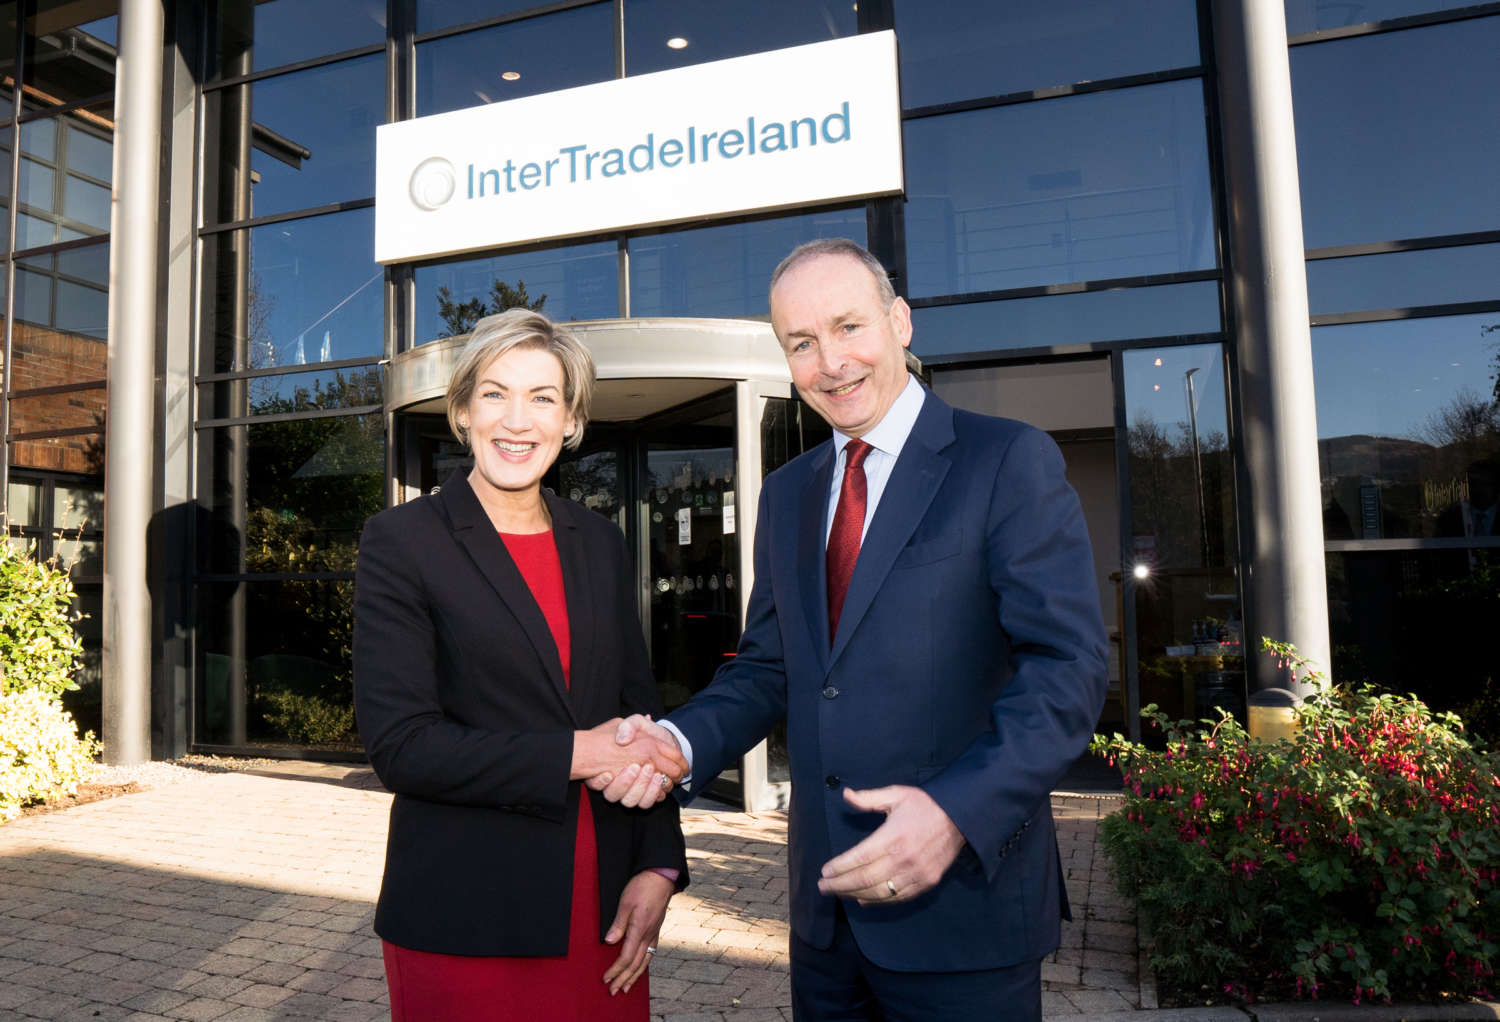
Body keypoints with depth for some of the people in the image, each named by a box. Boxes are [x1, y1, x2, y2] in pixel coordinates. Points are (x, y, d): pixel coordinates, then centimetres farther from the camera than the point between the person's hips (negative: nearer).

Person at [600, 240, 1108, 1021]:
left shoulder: (1011, 461, -9)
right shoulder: (785, 494, 10)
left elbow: (1067, 669, -15)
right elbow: (769, 666, 11)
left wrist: (959, 810, -26)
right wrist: (682, 742, -6)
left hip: (963, 907, -5)